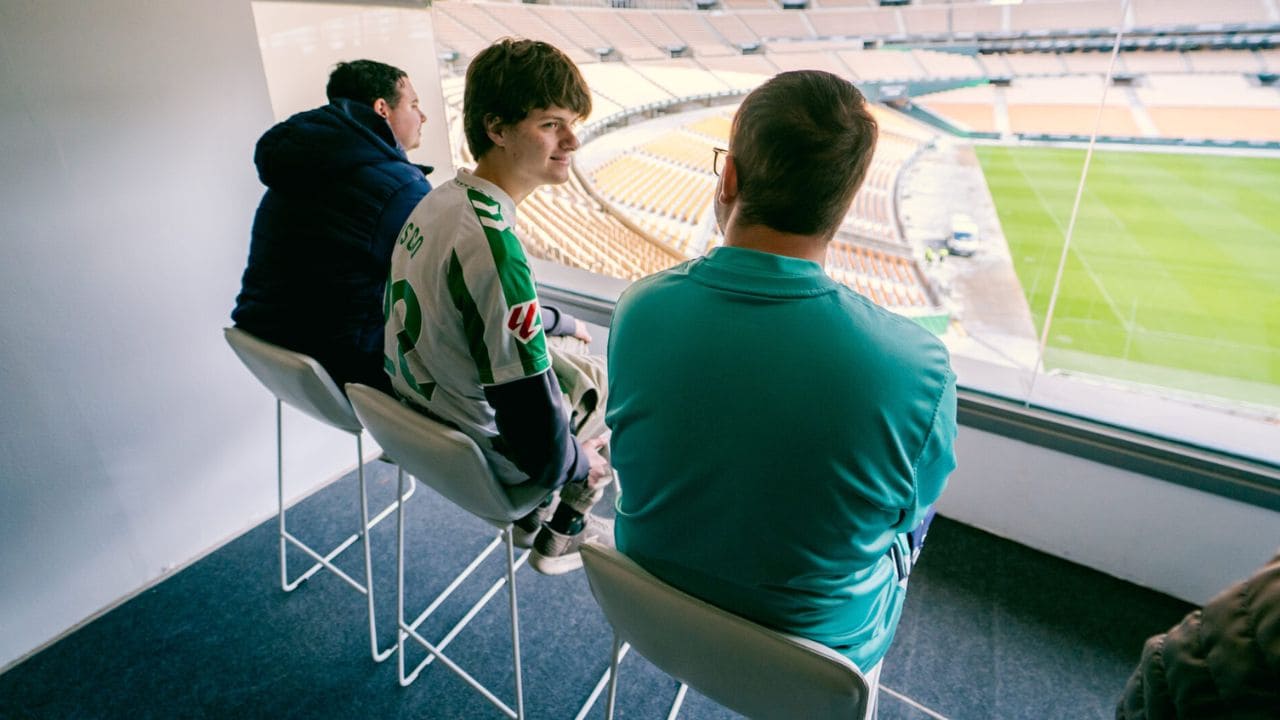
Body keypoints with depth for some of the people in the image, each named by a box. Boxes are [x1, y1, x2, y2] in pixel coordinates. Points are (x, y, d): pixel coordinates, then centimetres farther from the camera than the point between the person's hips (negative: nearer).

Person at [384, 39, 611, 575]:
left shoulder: (438, 199, -4)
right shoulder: (491, 244, -34)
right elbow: (539, 441, -32)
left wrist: (556, 322, 23)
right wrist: (582, 463, -11)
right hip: (485, 453, -8)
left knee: (590, 369, 28)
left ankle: (533, 515, 37)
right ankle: (561, 536, 28)